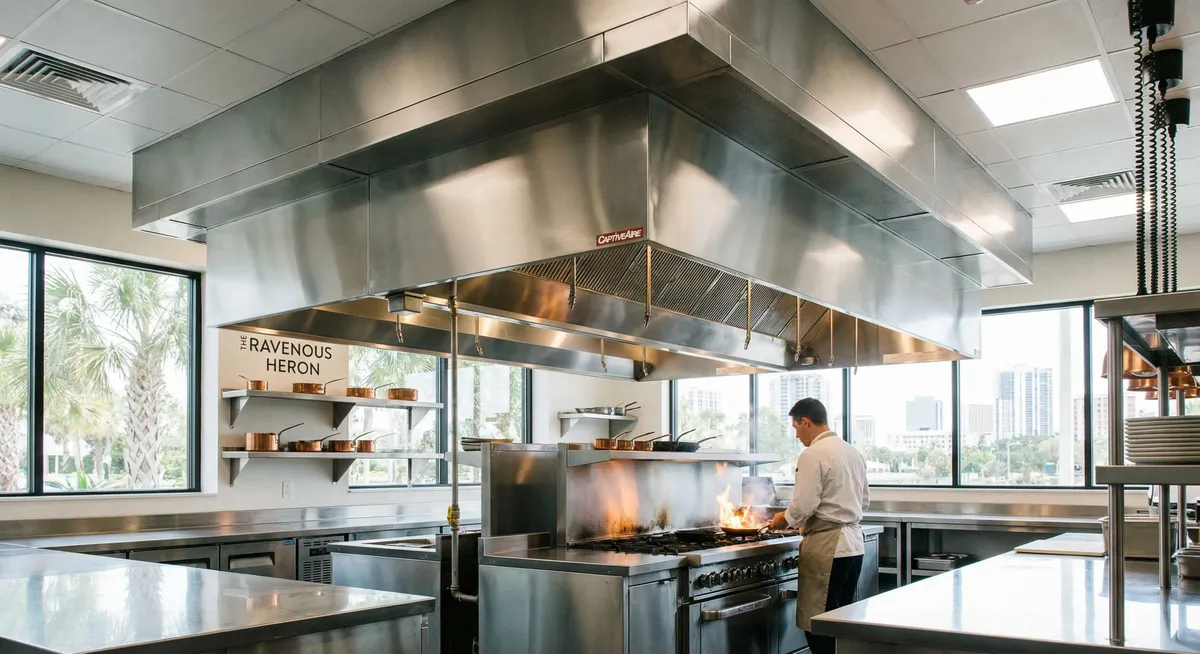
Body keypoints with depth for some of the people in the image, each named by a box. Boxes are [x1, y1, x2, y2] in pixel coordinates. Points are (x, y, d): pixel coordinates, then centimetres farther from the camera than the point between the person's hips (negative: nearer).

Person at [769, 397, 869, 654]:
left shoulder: (813, 455, -15)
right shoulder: (853, 451, 10)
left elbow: (803, 506, -19)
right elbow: (864, 501, 17)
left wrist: (783, 520, -1)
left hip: (826, 547, -9)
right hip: (853, 544, 9)